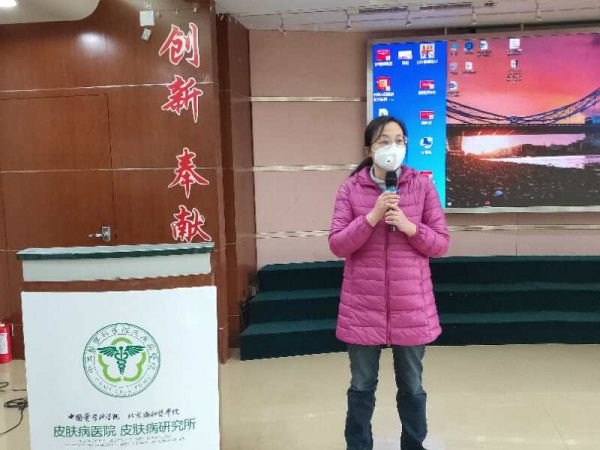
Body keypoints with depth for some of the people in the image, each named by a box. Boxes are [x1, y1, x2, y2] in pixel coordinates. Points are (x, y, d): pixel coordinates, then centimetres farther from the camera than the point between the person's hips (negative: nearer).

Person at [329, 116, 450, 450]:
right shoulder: (351, 188, -1)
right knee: (362, 386, 12)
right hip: (363, 306, 0)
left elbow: (441, 245, 0)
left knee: (412, 385, 15)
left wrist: (409, 226, -17)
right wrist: (372, 217, -19)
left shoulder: (423, 185, 0)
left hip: (411, 304, 1)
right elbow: (337, 245, -7)